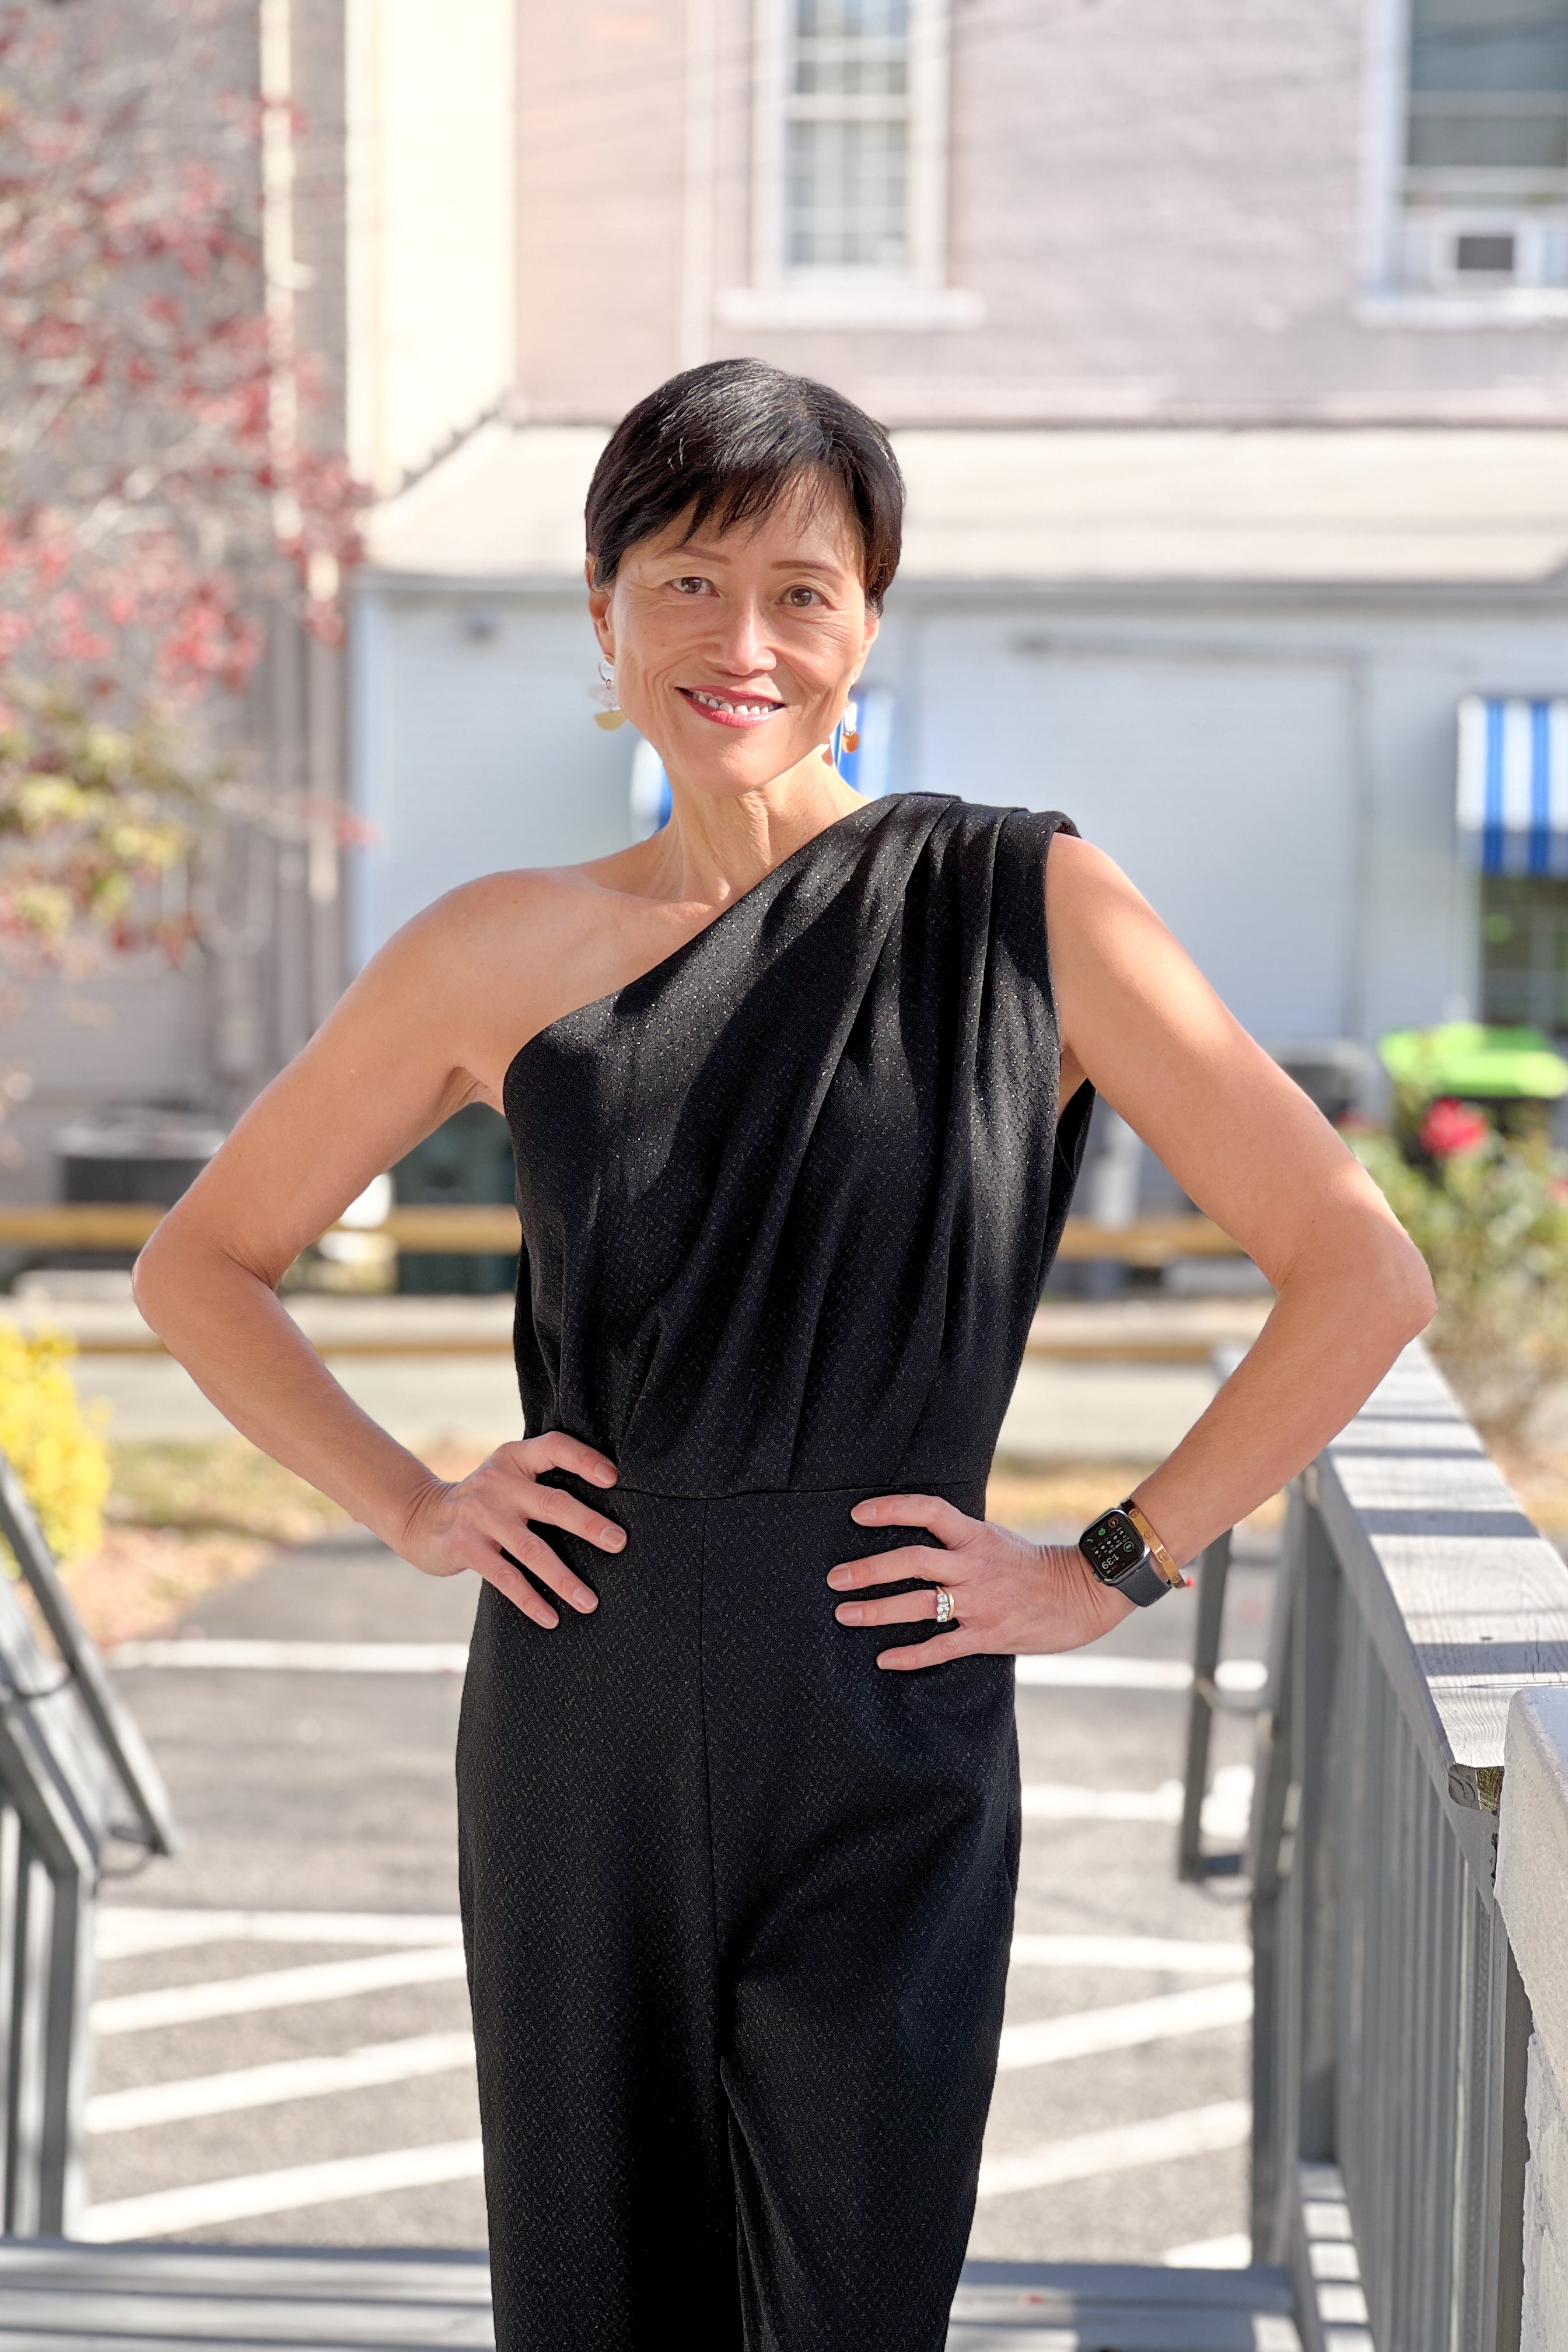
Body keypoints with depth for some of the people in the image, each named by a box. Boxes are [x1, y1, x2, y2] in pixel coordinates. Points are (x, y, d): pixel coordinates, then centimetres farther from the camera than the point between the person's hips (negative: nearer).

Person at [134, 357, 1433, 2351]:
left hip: (890, 1754, -2)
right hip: (579, 1740, 2)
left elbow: (1359, 1273, -5)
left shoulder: (1025, 910, -5)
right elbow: (201, 1265, 12)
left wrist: (1114, 1572, -6)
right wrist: (412, 1504, 1)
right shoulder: (509, 955, 1)